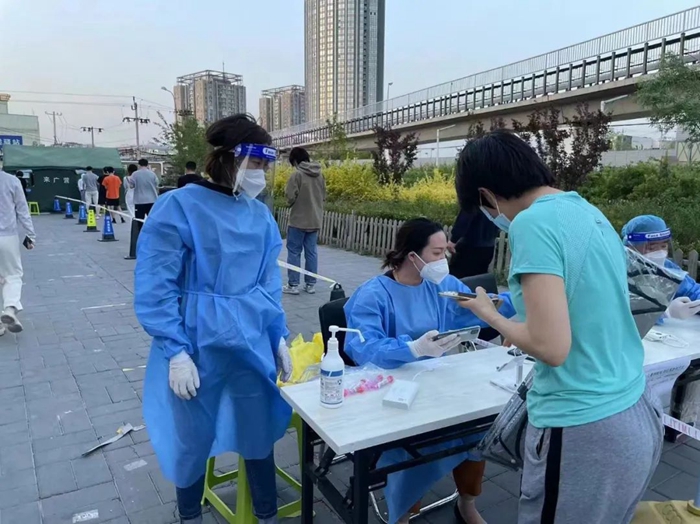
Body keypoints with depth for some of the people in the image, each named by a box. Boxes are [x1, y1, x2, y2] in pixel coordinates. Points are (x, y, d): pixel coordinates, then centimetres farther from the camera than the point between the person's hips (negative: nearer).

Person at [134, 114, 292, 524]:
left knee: (258, 432, 15)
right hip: (196, 346, -4)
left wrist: (279, 336, 7)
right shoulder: (179, 207, -13)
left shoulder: (261, 215, 4)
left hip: (252, 345, 4)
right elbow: (154, 289, -14)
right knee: (191, 439, 16)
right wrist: (176, 351, -18)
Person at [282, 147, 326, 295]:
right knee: (312, 252, 10)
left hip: (298, 220, -6)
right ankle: (311, 284, 14)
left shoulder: (297, 174, -12)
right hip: (315, 220, 6)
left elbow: (290, 197, -13)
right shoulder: (320, 175, 7)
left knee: (294, 252, 3)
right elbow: (324, 197, 12)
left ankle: (293, 285, 5)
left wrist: (292, 203, 7)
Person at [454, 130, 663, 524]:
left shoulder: (533, 223, -20)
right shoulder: (589, 211, 6)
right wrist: (524, 311, 20)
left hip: (584, 431, -8)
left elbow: (552, 347, -24)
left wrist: (489, 314, -8)